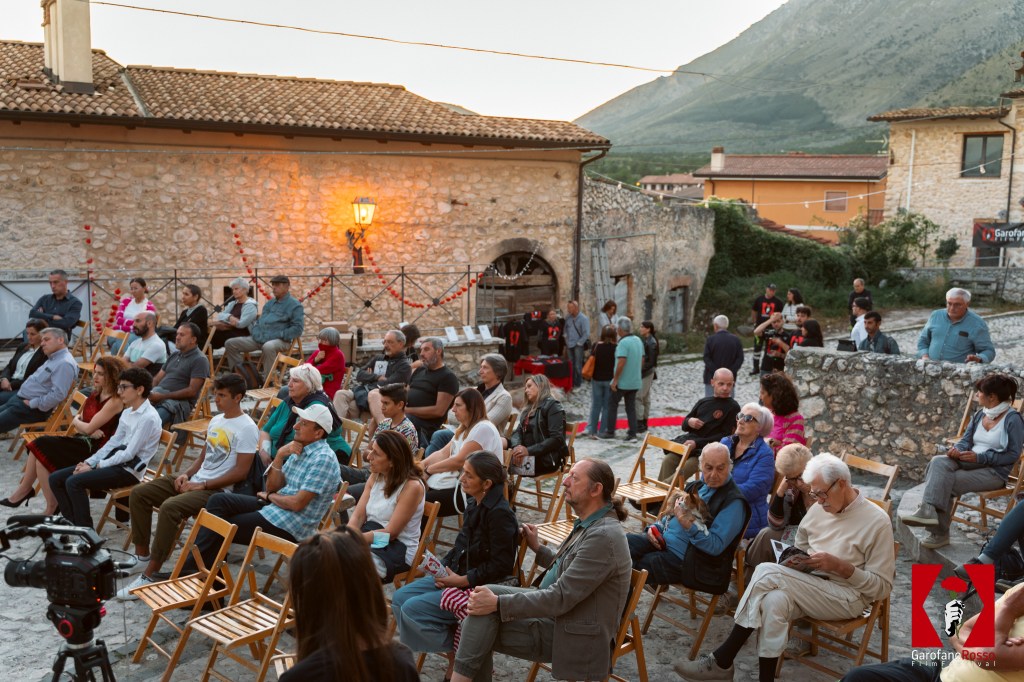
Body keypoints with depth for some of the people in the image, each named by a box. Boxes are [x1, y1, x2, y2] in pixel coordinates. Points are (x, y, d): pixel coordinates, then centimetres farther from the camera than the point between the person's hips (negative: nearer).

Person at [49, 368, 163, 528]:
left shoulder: (149, 417, -15)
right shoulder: (128, 412, 14)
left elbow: (129, 454, -19)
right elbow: (113, 442, 16)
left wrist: (96, 466, -14)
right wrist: (89, 462, 2)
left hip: (128, 471, -10)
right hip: (115, 462, 10)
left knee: (74, 482, -26)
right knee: (56, 478, 1)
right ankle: (73, 523, 6)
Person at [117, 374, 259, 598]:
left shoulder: (247, 428, -13)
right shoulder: (216, 420, 14)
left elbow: (241, 472, -18)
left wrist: (202, 485, -17)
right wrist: (187, 474, 2)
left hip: (218, 490, -9)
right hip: (195, 480, 9)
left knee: (169, 507, -32)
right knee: (138, 493, -1)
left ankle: (149, 575, -24)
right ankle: (142, 555, 9)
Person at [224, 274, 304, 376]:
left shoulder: (294, 305, -2)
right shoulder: (269, 303, 22)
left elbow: (297, 328, -10)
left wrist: (279, 335, -17)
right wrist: (255, 332, 7)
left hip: (280, 340, -8)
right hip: (259, 339, 8)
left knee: (268, 347, -43)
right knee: (230, 343, -1)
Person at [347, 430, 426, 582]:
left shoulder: (412, 486, -13)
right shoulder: (375, 476, 11)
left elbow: (390, 533, -15)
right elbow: (358, 515, 5)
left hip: (398, 547, -7)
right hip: (370, 536, 7)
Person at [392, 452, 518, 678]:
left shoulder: (500, 514, -21)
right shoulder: (474, 504, 6)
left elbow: (501, 566, -21)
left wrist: (463, 580, -20)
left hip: (478, 587, -10)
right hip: (455, 575, 10)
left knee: (412, 609, -18)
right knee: (400, 598, 2)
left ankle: (457, 655, 1)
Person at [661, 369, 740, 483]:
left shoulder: (733, 407, 1)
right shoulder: (703, 402, 18)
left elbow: (726, 435, -7)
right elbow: (684, 425, 24)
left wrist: (697, 443, -16)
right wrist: (689, 422, -3)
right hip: (689, 440, 5)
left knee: (689, 465, -31)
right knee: (668, 460, -21)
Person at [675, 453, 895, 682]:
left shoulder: (877, 521, -8)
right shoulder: (819, 509, 9)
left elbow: (883, 586, -8)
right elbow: (800, 548, 21)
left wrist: (840, 566, -19)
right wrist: (797, 561, -3)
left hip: (847, 596, -5)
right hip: (810, 586, 5)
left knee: (767, 573, -26)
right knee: (774, 600, -32)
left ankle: (722, 659, -20)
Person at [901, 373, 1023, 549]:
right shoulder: (979, 415, 13)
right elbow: (966, 440, 14)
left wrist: (980, 457, -18)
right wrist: (957, 449, -12)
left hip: (994, 471, -6)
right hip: (971, 463, 6)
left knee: (943, 482, -25)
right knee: (939, 462, -26)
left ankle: (939, 533, -19)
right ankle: (928, 510, -38)